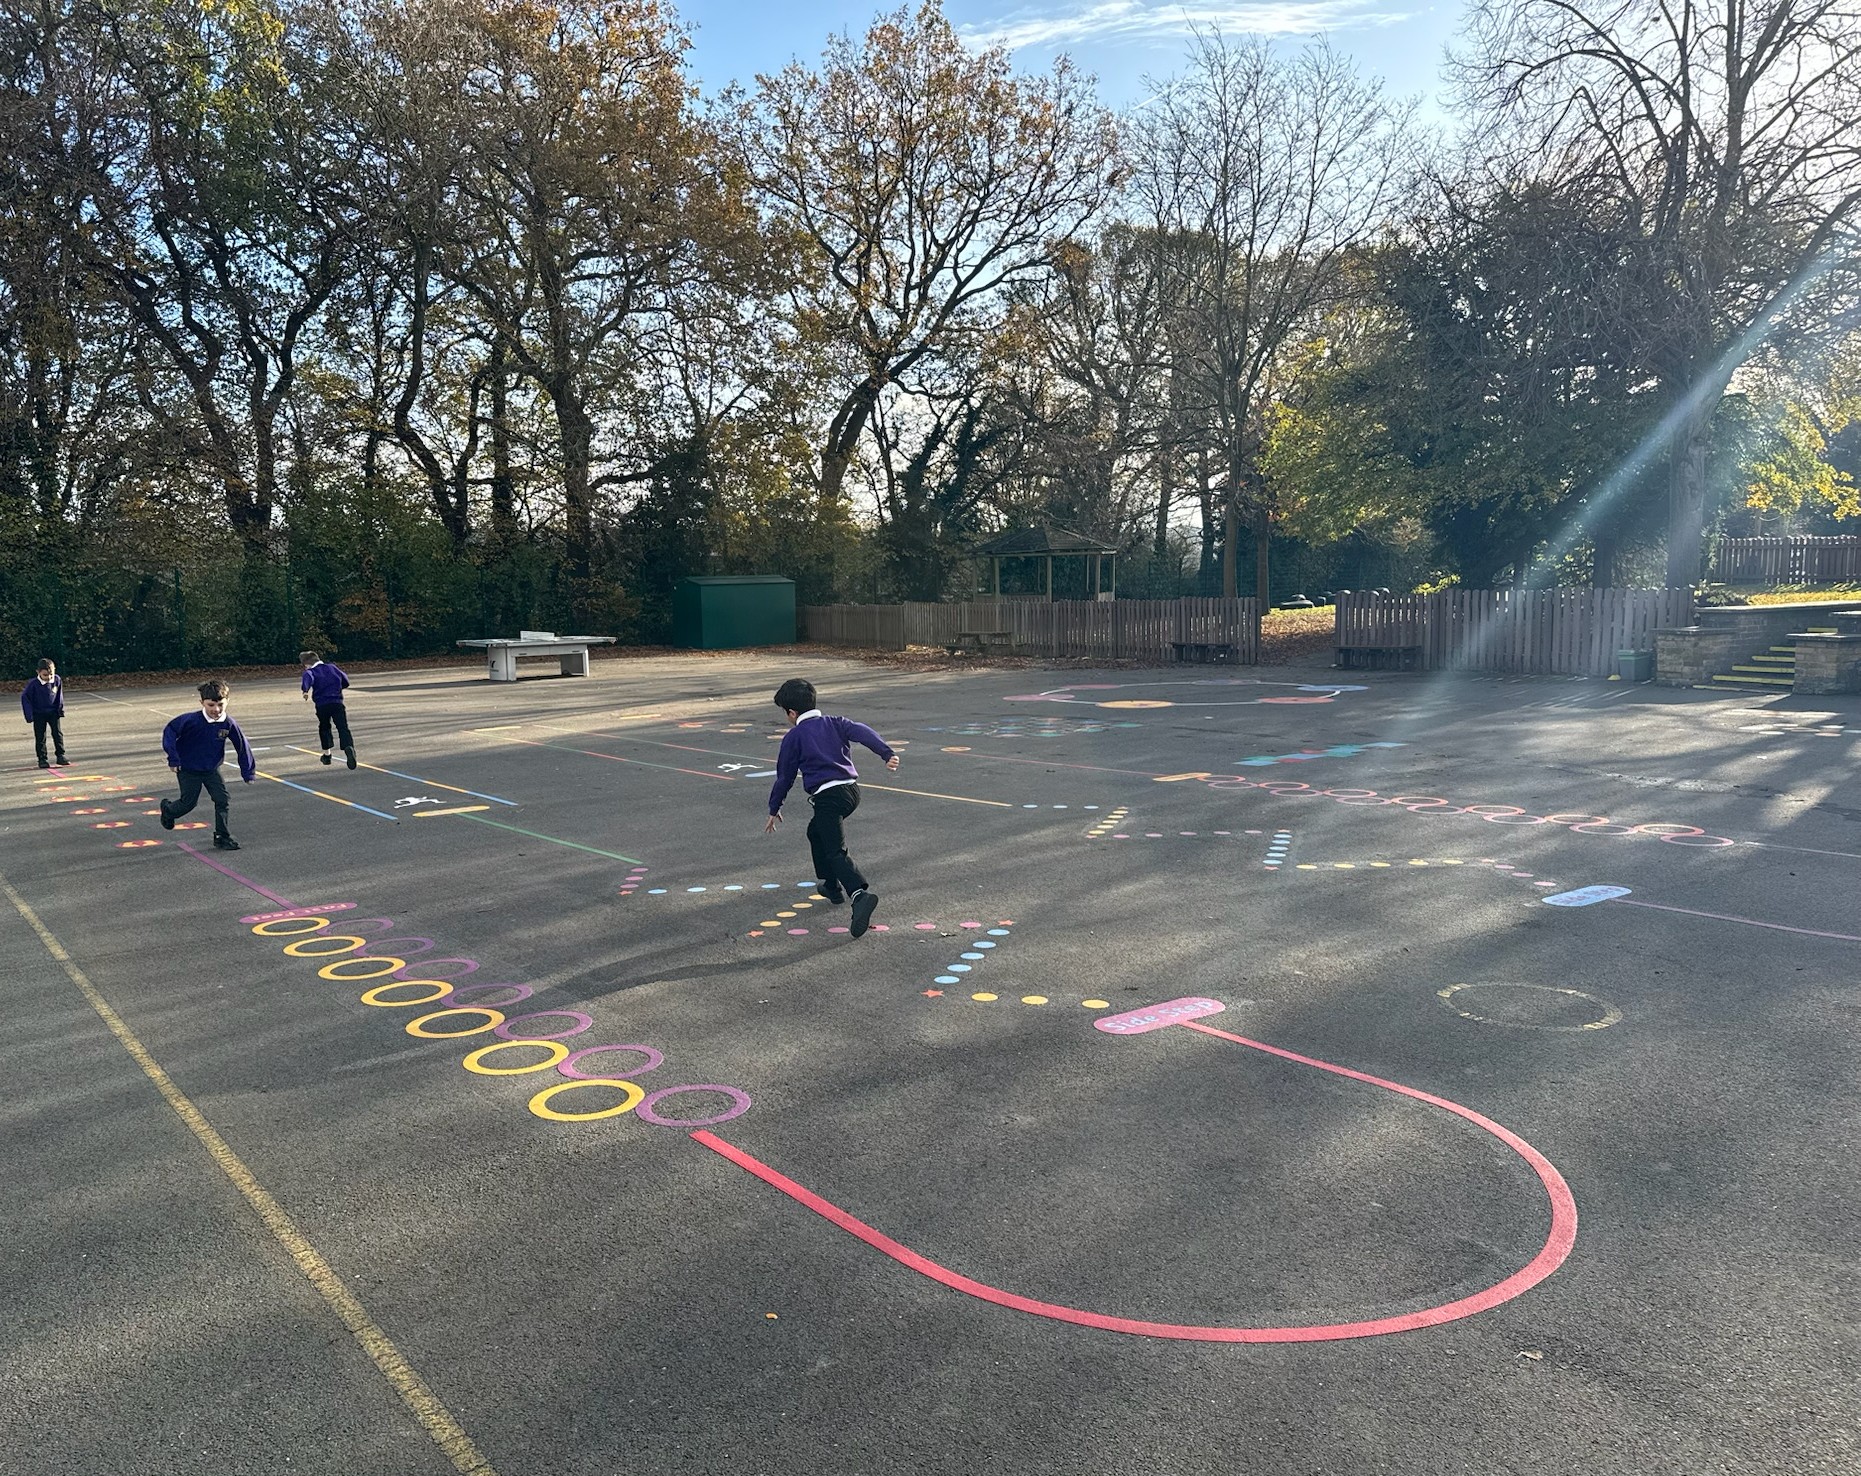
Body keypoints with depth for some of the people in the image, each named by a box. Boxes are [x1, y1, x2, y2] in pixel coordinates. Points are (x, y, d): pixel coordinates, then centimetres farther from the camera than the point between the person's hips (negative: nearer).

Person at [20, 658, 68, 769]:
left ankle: (61, 755, 7)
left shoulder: (57, 680, -9)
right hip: (39, 714, -2)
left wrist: (60, 708, 2)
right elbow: (25, 697, -10)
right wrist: (29, 714, -12)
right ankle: (42, 759, 9)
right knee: (40, 737, 3)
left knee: (58, 733, -1)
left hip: (53, 712, 2)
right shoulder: (33, 684, -18)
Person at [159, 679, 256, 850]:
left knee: (223, 801, -6)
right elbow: (169, 731, -15)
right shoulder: (191, 720, -26)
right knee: (189, 802, 6)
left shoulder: (229, 724, -16)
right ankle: (167, 809, 41)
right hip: (188, 770, -3)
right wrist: (173, 758, -17)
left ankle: (222, 837, 6)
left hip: (212, 770, 3)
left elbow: (243, 747, -5)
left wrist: (248, 772, -1)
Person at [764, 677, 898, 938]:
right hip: (852, 788, 7)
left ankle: (861, 894, -37)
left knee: (836, 852, -14)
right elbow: (862, 732, -1)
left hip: (828, 796, -7)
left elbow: (784, 777, 10)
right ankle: (832, 886, 36)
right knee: (816, 831, 29)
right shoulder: (835, 723, 18)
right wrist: (887, 753, -15)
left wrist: (774, 810, 22)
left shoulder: (793, 737, 6)